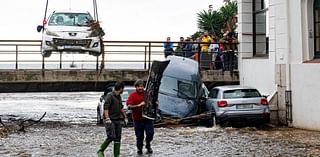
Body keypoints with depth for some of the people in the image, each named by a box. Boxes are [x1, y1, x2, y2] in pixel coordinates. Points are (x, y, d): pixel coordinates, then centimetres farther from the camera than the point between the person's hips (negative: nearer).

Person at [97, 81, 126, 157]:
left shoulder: (119, 96, 14)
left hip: (118, 120, 8)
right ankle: (100, 151, 3)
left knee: (118, 138, 5)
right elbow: (105, 107, -20)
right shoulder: (110, 95, -12)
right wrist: (107, 118, -27)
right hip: (110, 120, -8)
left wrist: (125, 116, 26)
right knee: (111, 137, -15)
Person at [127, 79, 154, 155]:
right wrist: (138, 105, -21)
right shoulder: (132, 95, -1)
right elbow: (129, 106, -11)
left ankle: (148, 145, 23)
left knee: (150, 133, -5)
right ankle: (139, 149, 23)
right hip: (137, 119, -2)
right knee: (139, 136, 2)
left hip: (148, 118, 2)